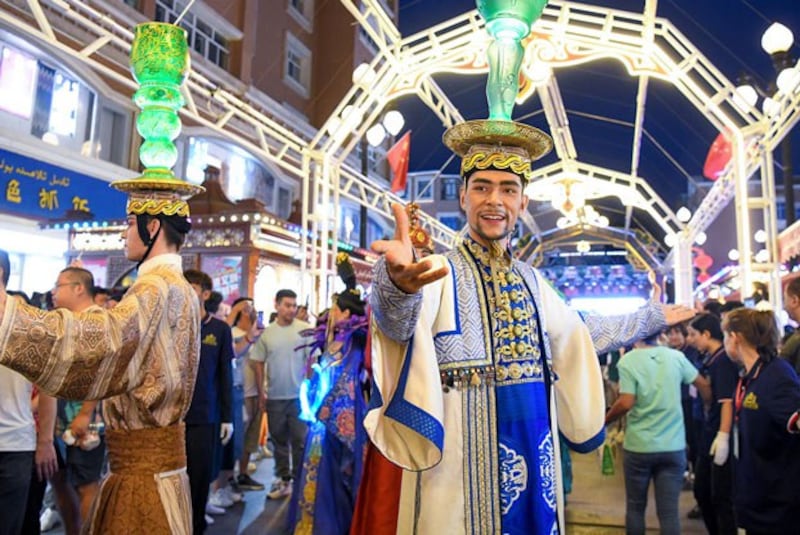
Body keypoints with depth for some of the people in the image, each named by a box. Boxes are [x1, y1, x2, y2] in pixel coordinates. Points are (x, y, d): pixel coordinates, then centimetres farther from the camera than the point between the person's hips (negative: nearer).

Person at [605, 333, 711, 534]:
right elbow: (704, 385, 11)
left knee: (635, 507, 15)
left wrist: (604, 420, -1)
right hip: (673, 446, 2)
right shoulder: (676, 356, 1)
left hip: (639, 446, -2)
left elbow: (626, 403, -17)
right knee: (669, 511, 6)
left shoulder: (627, 361, -10)